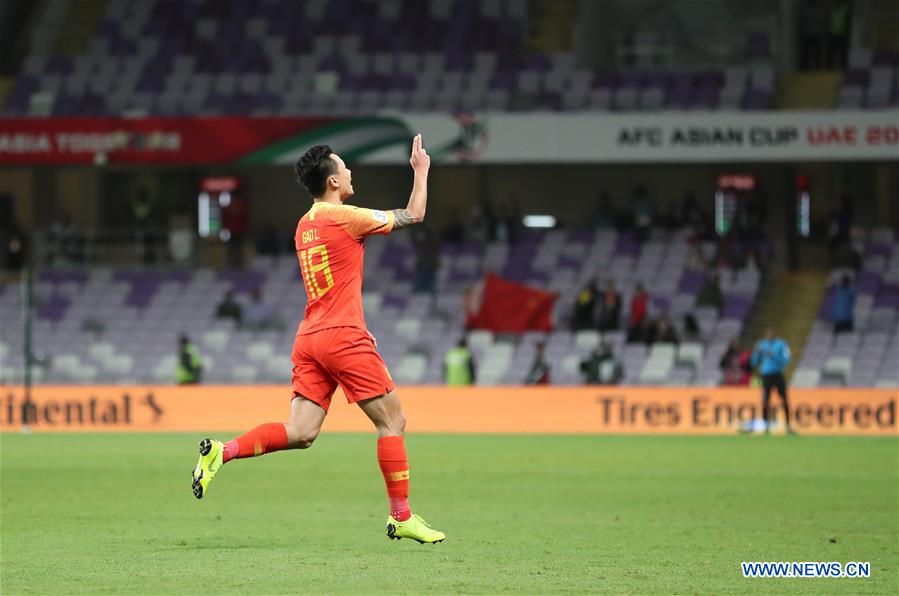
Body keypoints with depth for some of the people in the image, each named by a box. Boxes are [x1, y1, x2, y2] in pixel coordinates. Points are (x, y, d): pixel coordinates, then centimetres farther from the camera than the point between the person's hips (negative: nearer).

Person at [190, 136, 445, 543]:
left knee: (300, 433, 2)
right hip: (344, 338, -8)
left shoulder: (304, 225, 15)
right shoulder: (344, 217, -8)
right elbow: (413, 216, 1)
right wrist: (420, 171, 14)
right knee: (392, 421, 2)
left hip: (308, 338, 8)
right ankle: (401, 517, 4)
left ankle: (222, 452, -14)